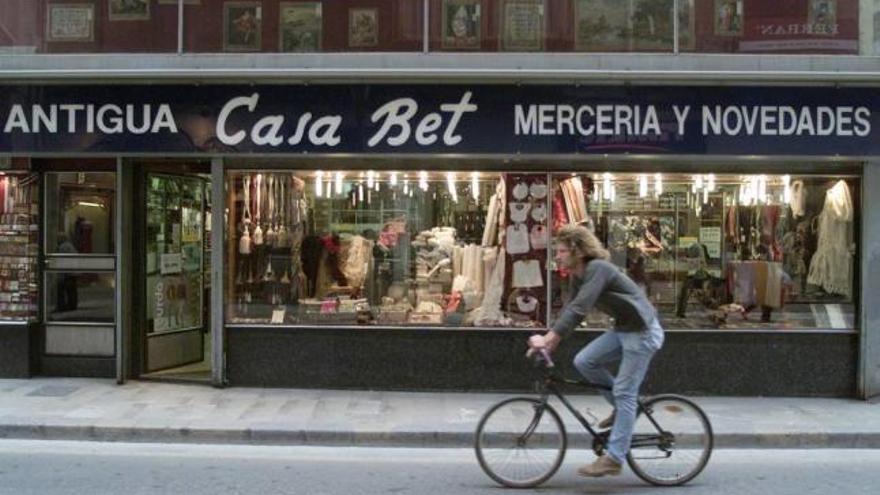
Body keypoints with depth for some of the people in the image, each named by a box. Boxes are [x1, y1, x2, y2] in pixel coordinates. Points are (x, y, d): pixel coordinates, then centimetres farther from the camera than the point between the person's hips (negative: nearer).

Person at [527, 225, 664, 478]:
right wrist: (548, 342, -2)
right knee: (584, 361, -1)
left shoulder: (598, 269, -24)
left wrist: (547, 338, -35)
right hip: (622, 329, 9)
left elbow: (578, 308, -33)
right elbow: (570, 309, 7)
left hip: (642, 332, -9)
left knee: (624, 394, -7)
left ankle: (614, 458, 0)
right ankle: (623, 408, 16)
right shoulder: (578, 276, 5)